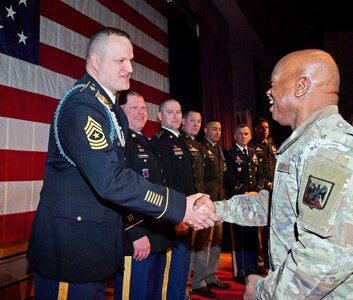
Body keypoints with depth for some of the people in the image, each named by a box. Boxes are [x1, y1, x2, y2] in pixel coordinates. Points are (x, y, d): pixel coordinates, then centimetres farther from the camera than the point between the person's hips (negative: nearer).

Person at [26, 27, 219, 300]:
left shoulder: (114, 112, 11)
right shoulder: (81, 105, -20)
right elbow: (109, 180, -30)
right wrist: (181, 206, -27)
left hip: (97, 246, 9)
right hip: (69, 246, -9)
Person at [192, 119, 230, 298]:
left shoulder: (218, 150, 18)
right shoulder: (200, 148, -8)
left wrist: (223, 196, 15)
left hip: (218, 201, 9)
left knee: (216, 240, 13)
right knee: (203, 241, -3)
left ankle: (211, 277, 27)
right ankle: (198, 283, 9)